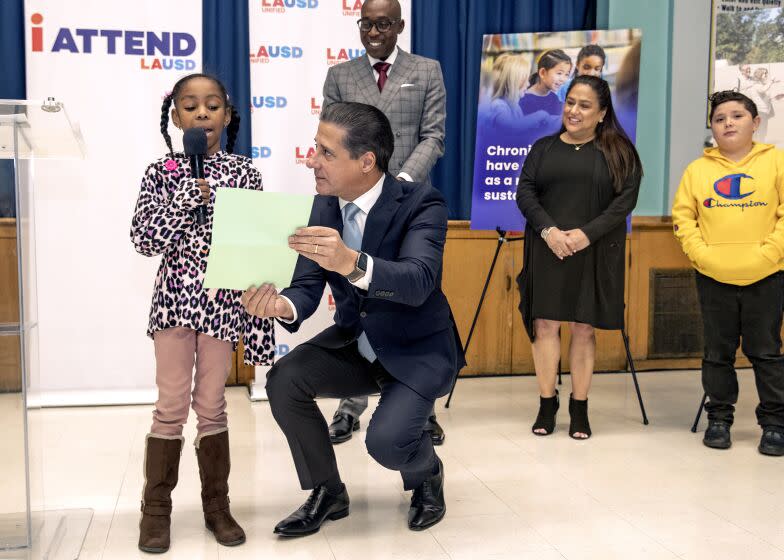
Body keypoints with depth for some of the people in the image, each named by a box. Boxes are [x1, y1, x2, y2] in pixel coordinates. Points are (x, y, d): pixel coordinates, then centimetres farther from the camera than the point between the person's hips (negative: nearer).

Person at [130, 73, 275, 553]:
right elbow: (144, 239, -8)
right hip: (175, 298, 0)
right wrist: (188, 197, -17)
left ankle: (217, 505, 21)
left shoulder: (244, 173, 2)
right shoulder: (162, 173, 0)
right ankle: (156, 509, 16)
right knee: (172, 406, 4)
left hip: (224, 299, 1)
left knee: (211, 405, 9)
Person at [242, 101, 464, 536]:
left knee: (386, 440, -26)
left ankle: (427, 474, 14)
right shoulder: (324, 206, -6)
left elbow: (418, 281, -38)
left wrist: (352, 263, -58)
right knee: (284, 379, -18)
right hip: (354, 344, 5)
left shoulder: (421, 203, -22)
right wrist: (282, 306, -34)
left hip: (419, 349, -5)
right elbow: (308, 287, -9)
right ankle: (328, 492, 5)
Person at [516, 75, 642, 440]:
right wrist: (548, 230, -14)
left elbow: (626, 200, -5)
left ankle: (580, 408, 12)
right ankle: (546, 404, 10)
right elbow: (525, 192, 3)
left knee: (584, 328, 2)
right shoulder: (543, 148, 12)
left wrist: (587, 233, -16)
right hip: (548, 251, 2)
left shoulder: (619, 152, 5)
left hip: (594, 253, -1)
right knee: (545, 324, -2)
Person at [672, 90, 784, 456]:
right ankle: (719, 418, 23)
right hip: (713, 278, 2)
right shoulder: (698, 169, 6)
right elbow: (682, 217, 4)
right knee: (718, 352, 10)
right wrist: (700, 253, -9)